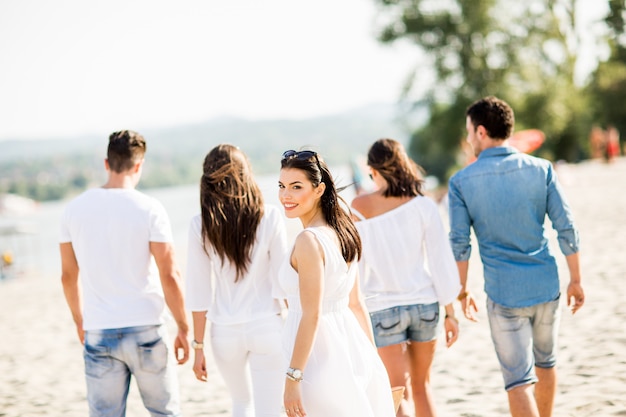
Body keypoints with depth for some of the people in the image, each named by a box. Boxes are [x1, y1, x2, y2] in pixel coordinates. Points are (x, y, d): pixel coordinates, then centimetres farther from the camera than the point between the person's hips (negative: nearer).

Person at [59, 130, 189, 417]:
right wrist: (183, 329, 1)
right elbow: (169, 276, -9)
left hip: (98, 334, 3)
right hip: (145, 330, -3)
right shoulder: (149, 209, -8)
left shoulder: (74, 209, 2)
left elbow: (68, 276, 10)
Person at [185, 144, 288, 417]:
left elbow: (199, 292, -3)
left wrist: (198, 346, 5)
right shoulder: (269, 217, -9)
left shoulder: (201, 225, -5)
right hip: (266, 327, -2)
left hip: (225, 332, 2)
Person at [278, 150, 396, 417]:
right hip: (351, 352, 8)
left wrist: (292, 377, -19)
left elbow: (311, 316, -21)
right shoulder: (343, 233, 8)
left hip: (320, 361, -8)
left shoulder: (308, 240, -18)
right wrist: (372, 361, 18)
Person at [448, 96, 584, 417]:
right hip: (546, 285, 3)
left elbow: (460, 244, -7)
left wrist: (462, 291, 6)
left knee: (519, 379, 1)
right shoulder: (540, 169, -2)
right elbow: (566, 229, -3)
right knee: (545, 362, 24)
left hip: (503, 293, -3)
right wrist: (576, 280, 6)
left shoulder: (461, 182, -6)